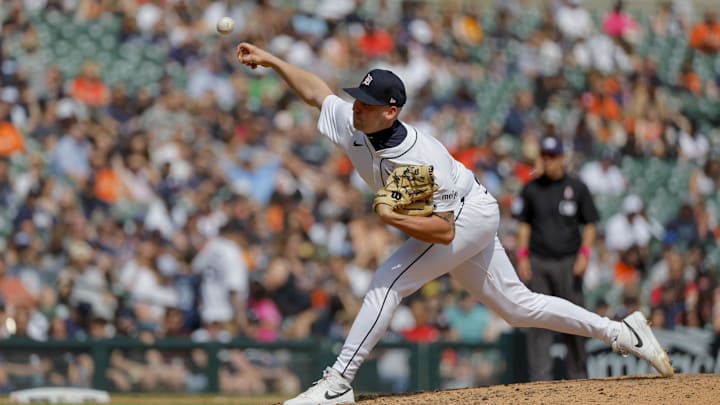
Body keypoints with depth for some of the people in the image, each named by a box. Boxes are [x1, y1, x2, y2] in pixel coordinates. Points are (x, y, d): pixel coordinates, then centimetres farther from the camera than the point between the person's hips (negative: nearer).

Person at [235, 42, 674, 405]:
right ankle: (620, 331, 19)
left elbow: (443, 230, -33)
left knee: (388, 283, -22)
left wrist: (391, 216, -41)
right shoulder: (352, 124, -14)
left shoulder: (421, 160, -35)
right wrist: (272, 60, 0)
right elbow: (318, 91, 4)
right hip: (460, 222, 9)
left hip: (469, 214, -9)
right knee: (518, 306, 13)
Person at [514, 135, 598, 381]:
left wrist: (584, 254, -6)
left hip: (568, 262, -1)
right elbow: (524, 224, 13)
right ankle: (540, 377, -5)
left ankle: (577, 377, 5)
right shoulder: (531, 189, 10)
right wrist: (522, 257, 2)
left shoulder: (577, 188, 6)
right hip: (538, 262, 1)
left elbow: (589, 225, 8)